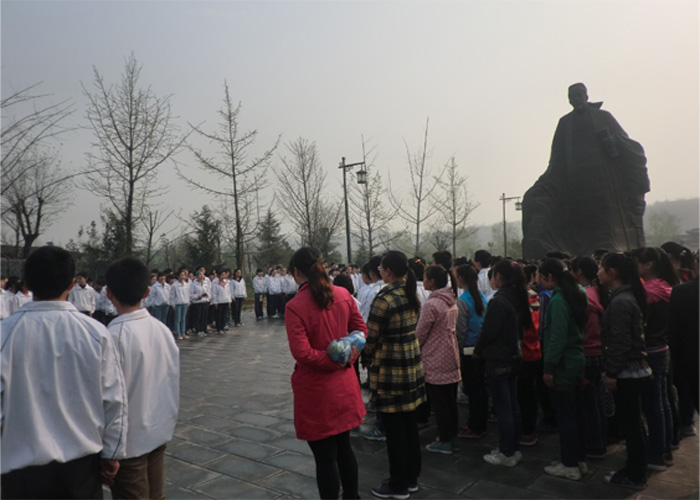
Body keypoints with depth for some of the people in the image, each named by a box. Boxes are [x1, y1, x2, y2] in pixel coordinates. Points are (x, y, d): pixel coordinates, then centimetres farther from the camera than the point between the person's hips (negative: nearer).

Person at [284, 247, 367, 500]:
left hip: (316, 389, -6)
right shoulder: (343, 295, -2)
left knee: (325, 456, 9)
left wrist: (333, 361, -11)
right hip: (344, 384, 6)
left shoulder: (295, 306, -18)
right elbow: (361, 330, 2)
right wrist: (348, 357, -4)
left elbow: (302, 352, -23)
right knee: (344, 447, 23)